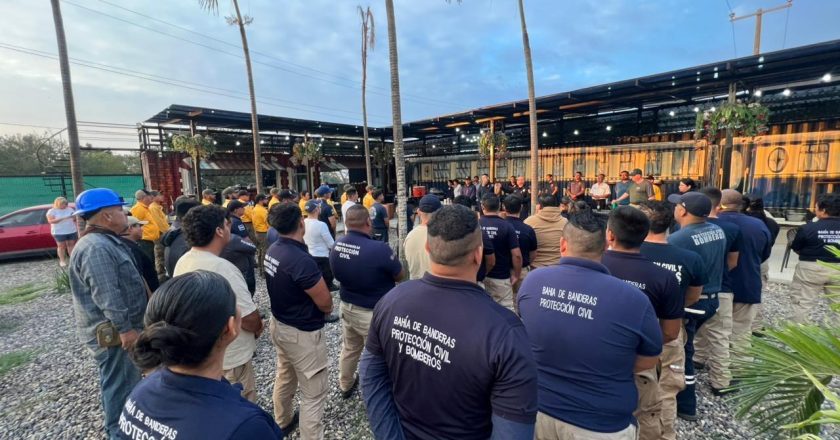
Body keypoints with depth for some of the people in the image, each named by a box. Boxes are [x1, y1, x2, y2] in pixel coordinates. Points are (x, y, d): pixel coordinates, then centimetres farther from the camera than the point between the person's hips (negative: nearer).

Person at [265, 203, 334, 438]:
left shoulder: (272, 251, -5)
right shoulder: (302, 261, -32)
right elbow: (326, 304, -22)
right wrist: (325, 305, -1)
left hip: (278, 324, 9)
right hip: (303, 333, -9)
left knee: (284, 377, 30)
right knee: (314, 393, 9)